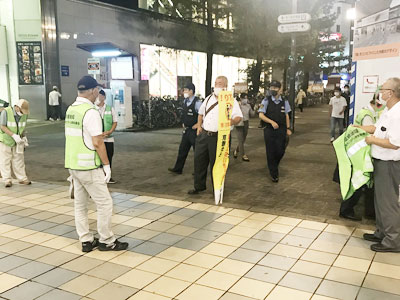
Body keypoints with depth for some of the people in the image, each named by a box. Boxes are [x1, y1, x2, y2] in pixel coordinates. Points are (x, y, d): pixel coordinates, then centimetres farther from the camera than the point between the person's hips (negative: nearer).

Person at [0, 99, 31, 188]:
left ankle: (22, 178, 8)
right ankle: (7, 180, 3)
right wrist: (14, 135, -31)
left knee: (18, 159, 3)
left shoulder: (24, 114, -11)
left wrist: (23, 137, -7)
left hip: (17, 141, 4)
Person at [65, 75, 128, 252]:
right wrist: (106, 165, -13)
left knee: (80, 204, 14)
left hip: (72, 165, 9)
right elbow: (97, 142, -19)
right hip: (89, 167, -9)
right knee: (104, 203, 3)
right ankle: (106, 241, 12)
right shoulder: (91, 111, -17)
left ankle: (86, 241, 24)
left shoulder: (70, 109, 8)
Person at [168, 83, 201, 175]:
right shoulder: (185, 101, 7)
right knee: (182, 150, 13)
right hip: (186, 130, 8)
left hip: (194, 131, -8)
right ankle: (178, 169, 22)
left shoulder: (197, 102, -18)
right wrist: (183, 123, 14)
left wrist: (197, 125, -18)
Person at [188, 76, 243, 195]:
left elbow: (239, 117, -11)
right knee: (199, 160, 10)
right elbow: (201, 112, 24)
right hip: (204, 135, 6)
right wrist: (199, 126, 10)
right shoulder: (209, 98, 14)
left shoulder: (231, 101, -4)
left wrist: (232, 121, -33)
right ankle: (199, 186, 26)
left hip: (218, 137, -5)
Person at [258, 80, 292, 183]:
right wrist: (272, 122, -18)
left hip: (281, 130, 2)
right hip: (269, 130, -2)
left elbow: (286, 115, 11)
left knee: (280, 151, 1)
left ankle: (274, 165, 33)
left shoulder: (284, 101, 3)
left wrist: (288, 128, 9)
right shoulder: (266, 101, -4)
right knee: (271, 152, 3)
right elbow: (261, 115, -8)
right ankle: (274, 174, 16)